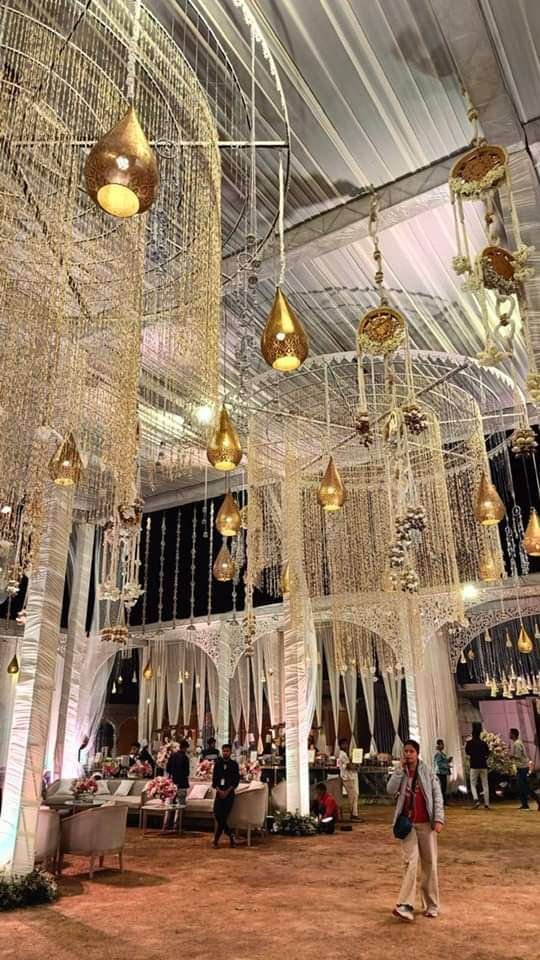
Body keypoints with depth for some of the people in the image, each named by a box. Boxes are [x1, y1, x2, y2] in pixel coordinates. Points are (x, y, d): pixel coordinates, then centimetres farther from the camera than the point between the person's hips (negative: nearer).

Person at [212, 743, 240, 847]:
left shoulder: (234, 764, 2)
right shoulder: (217, 764, 7)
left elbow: (236, 780, -1)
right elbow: (214, 779, 4)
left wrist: (227, 791, -11)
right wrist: (218, 790, -11)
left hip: (229, 793, -2)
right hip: (219, 793, 2)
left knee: (223, 816, -7)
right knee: (217, 815, -6)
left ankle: (216, 840, 4)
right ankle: (230, 835, 13)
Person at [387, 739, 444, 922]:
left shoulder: (427, 772, 0)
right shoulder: (400, 773, 4)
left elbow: (437, 796, -3)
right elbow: (390, 790, -12)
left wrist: (438, 819, -13)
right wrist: (400, 769, -13)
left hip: (426, 823, 0)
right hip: (407, 824, 0)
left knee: (429, 863, 8)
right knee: (410, 862, -8)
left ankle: (431, 905, 20)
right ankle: (405, 906, -9)